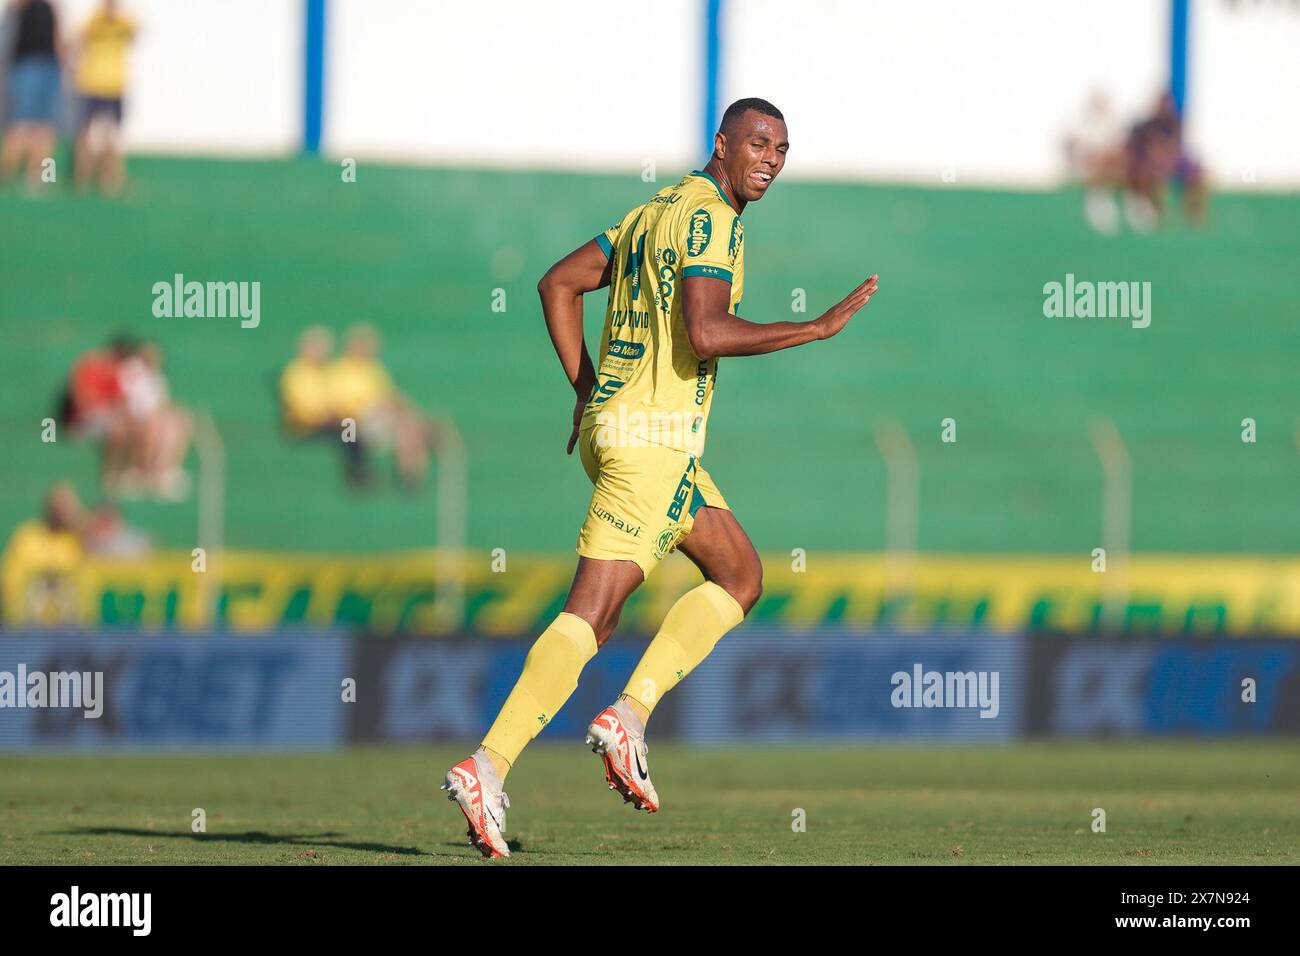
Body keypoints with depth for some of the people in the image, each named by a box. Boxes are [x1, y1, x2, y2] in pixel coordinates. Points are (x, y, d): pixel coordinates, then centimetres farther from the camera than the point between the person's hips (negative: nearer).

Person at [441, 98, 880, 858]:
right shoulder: (711, 218, -11)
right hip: (655, 437, -10)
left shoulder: (658, 210, 18)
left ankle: (629, 716, 6)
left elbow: (559, 283, 19)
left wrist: (586, 390, 16)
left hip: (611, 420, 10)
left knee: (741, 575, 17)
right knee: (591, 613, -12)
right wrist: (819, 327, -19)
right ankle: (489, 769, -16)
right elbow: (705, 333, -24)